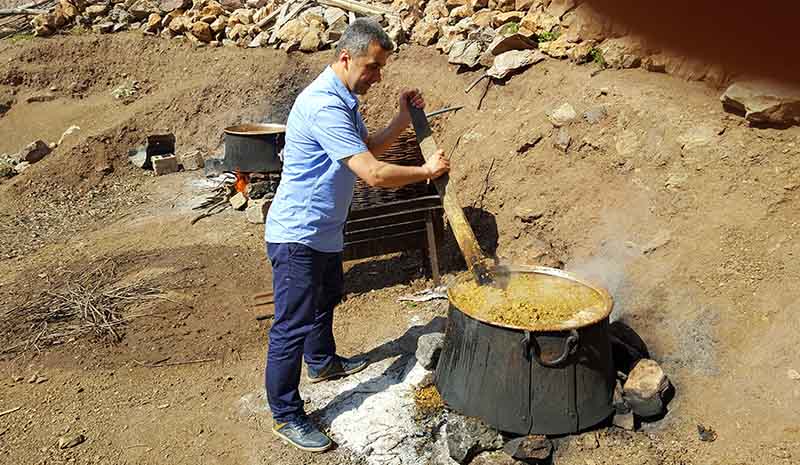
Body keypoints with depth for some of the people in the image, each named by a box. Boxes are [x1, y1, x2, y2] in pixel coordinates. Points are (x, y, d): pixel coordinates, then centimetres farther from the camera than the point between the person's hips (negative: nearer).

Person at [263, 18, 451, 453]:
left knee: (326, 299, 28)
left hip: (324, 230, 11)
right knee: (293, 324, -1)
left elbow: (368, 149, 18)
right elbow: (373, 173, -31)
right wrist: (427, 171, -17)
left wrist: (404, 117, 5)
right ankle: (286, 415, 13)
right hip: (297, 235, -11)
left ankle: (322, 362, 52)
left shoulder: (344, 100, 7)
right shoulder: (324, 106, -28)